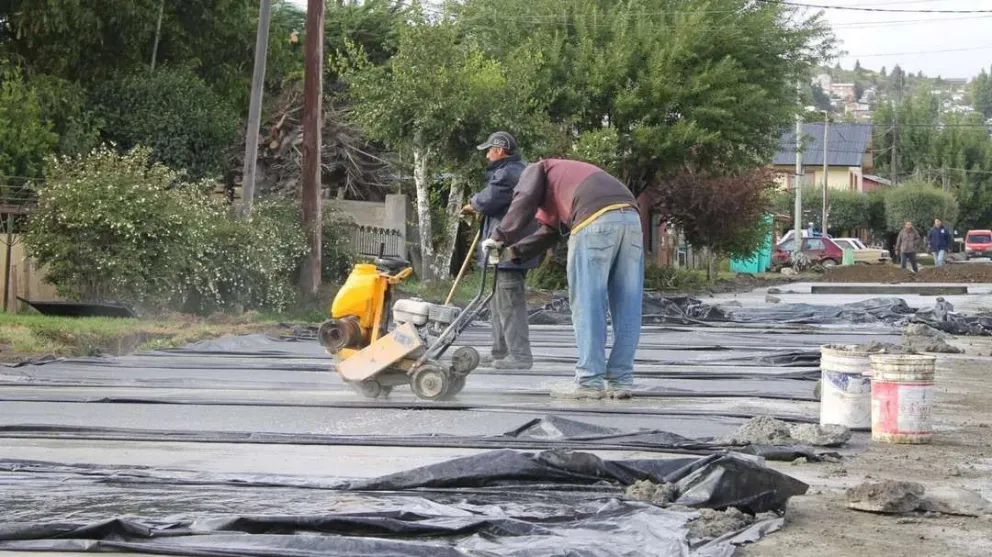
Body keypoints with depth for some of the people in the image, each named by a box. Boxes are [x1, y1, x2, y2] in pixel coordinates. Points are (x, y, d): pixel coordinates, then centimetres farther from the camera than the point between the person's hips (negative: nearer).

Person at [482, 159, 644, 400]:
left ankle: (590, 381, -5)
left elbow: (524, 202, 4)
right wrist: (514, 252, 34)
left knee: (587, 305, -4)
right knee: (626, 309, 6)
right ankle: (620, 380, 7)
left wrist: (500, 238, 10)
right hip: (631, 217, 8)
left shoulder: (536, 170, 23)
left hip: (597, 220, -8)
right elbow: (550, 231, 40)